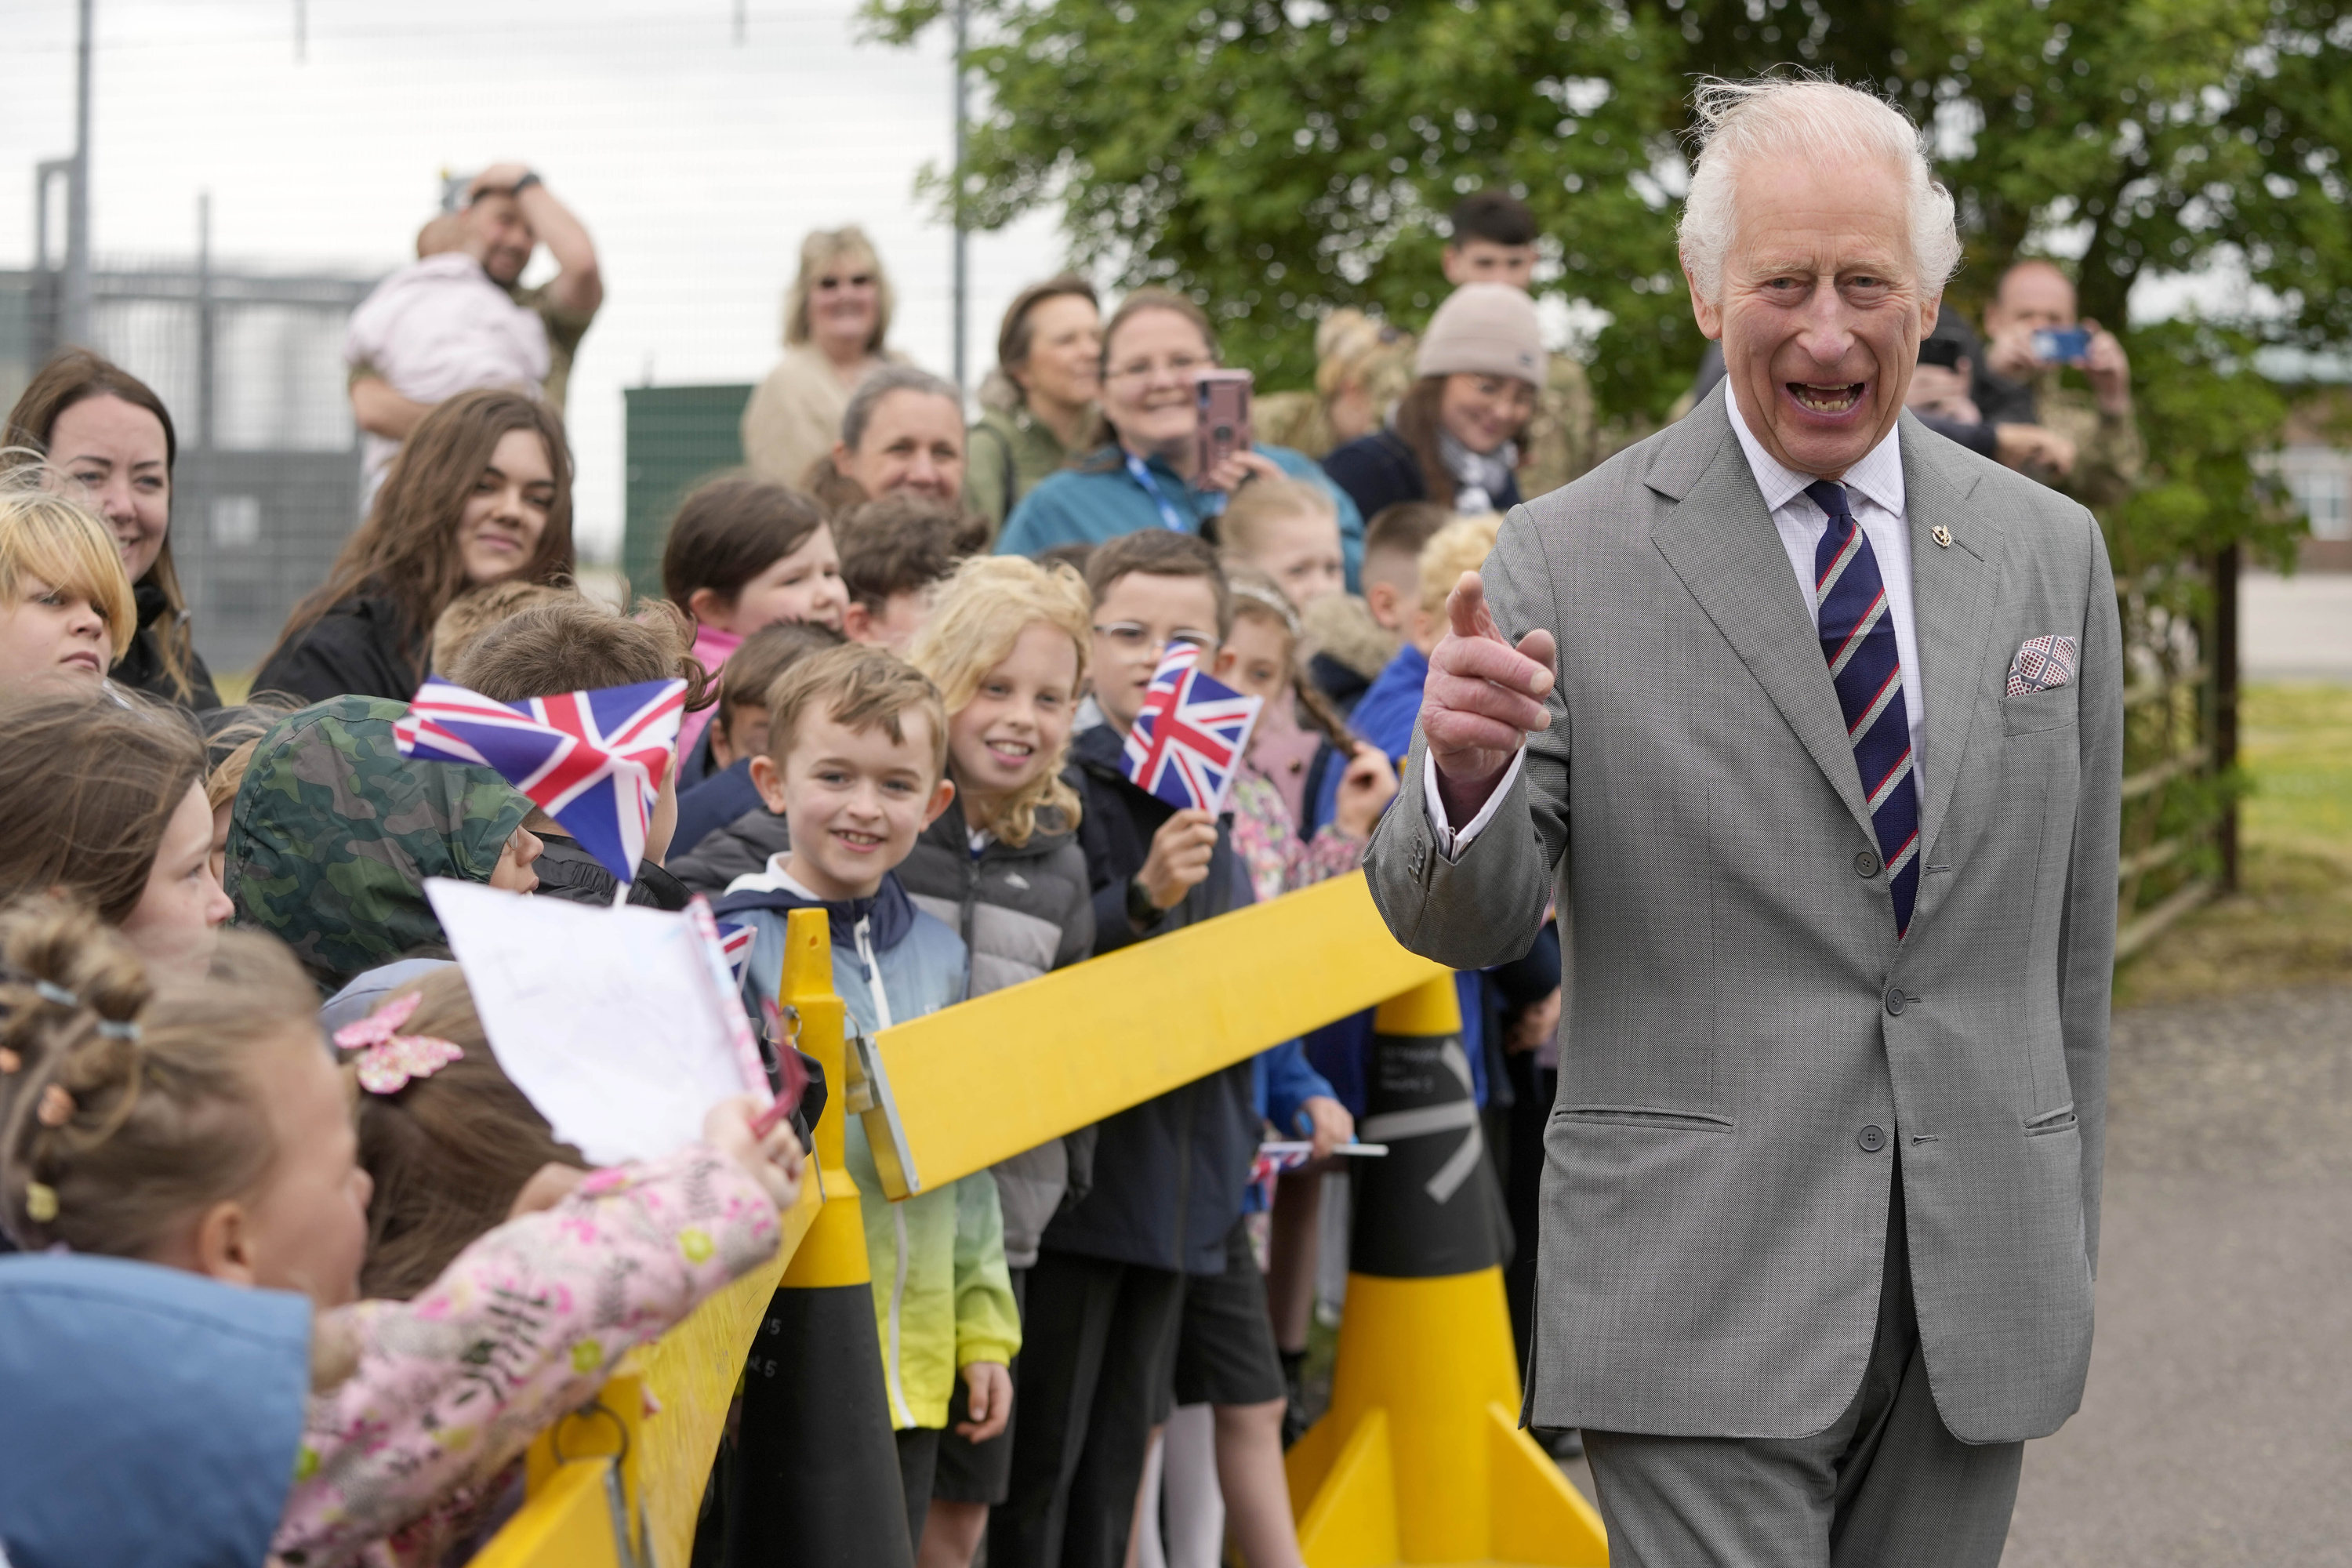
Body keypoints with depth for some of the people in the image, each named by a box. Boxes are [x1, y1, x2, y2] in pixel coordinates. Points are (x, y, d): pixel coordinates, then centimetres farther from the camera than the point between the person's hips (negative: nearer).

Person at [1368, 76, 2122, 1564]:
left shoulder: (2052, 551, 7)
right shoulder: (1573, 560, -4)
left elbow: (2073, 934, 12)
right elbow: (1463, 923, -5)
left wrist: (2067, 1253, 13)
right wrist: (1462, 770, -27)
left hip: (1981, 1294, 4)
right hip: (1706, 1286, -4)